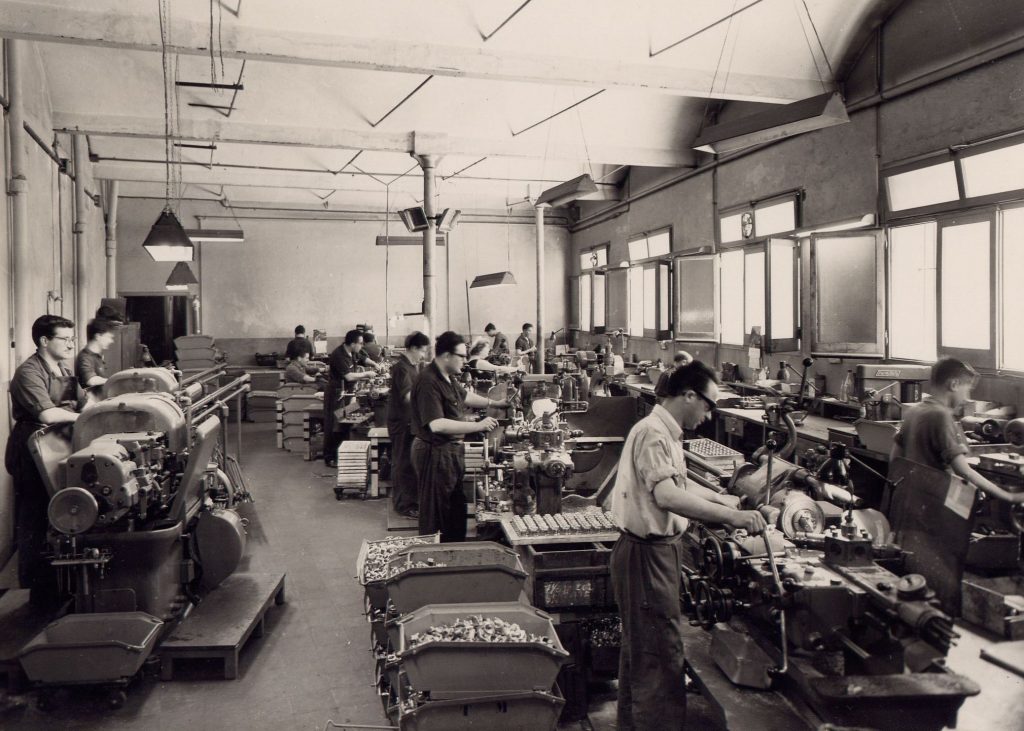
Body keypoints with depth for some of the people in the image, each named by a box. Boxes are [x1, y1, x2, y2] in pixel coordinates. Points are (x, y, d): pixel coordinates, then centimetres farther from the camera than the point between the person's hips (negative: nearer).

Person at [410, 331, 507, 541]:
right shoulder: (428, 382, -24)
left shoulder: (448, 378, 8)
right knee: (435, 516, 2)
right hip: (434, 454, -10)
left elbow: (464, 396, 29)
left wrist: (494, 403, 27)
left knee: (456, 511, 21)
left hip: (452, 450, 10)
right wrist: (478, 426, -30)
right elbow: (437, 425, -32)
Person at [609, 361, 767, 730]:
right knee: (661, 652, -4)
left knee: (640, 647, 22)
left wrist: (722, 499, 25)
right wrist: (730, 517, -34)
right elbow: (667, 496, -34)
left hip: (658, 550, 11)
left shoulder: (665, 432, 12)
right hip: (647, 553, -11)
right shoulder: (653, 433, -21)